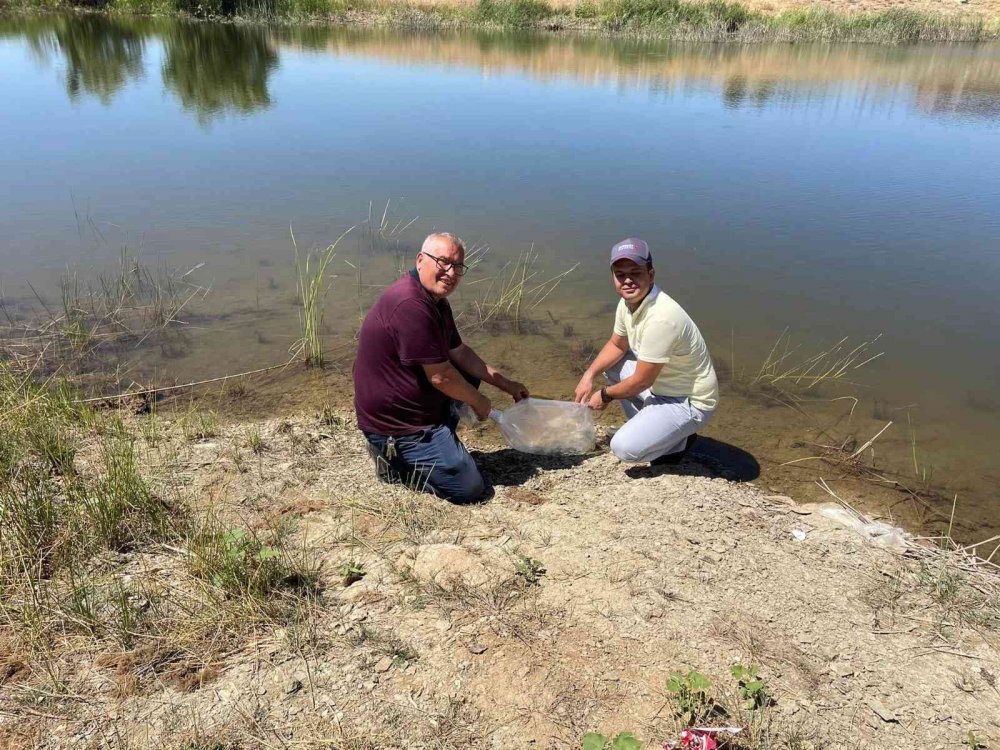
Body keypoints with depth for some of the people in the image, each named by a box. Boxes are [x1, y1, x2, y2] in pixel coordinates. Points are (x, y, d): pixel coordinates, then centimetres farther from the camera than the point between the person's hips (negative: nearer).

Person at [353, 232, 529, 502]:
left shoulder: (436, 300, 7)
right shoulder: (410, 305, -27)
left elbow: (459, 351, 16)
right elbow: (440, 377, -24)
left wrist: (505, 384, 14)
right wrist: (479, 402, -7)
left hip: (417, 405, 10)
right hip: (396, 424, -10)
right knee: (470, 488, -8)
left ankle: (437, 441, 12)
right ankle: (394, 459, 2)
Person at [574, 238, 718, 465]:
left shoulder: (661, 318, -33)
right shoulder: (628, 302, -5)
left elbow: (641, 381, -24)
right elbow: (617, 345, 13)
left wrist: (605, 395, -7)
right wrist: (589, 376, -2)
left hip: (690, 403, -9)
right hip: (662, 385, 9)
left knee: (624, 448, -21)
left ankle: (678, 441, 7)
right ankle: (649, 427, 15)